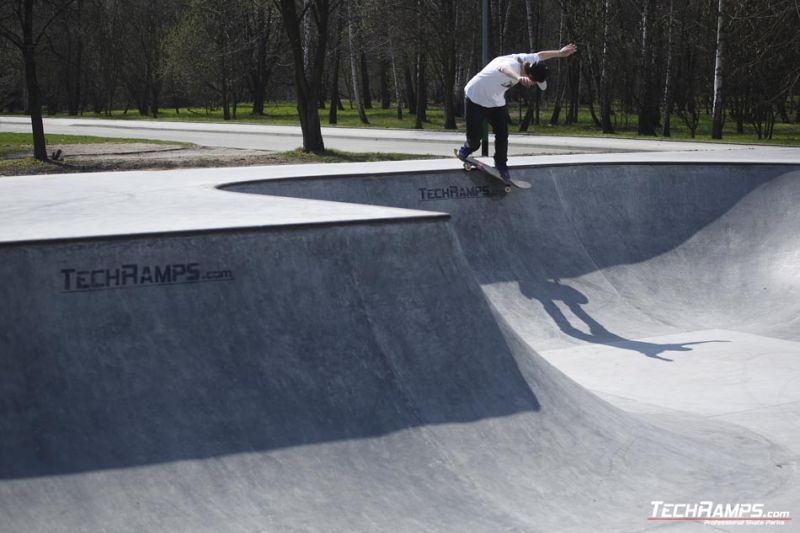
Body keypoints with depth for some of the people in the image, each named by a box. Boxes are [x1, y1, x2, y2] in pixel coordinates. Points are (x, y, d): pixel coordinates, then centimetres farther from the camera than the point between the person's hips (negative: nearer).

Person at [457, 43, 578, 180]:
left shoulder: (527, 60, -13)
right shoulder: (513, 65, -37)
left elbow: (540, 55, 12)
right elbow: (503, 68, -64)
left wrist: (560, 53, 21)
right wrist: (519, 78, -85)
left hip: (496, 102, 7)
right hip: (476, 98, -7)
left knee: (502, 135, -5)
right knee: (474, 139, -1)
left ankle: (501, 164, 17)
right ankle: (467, 148, 34)